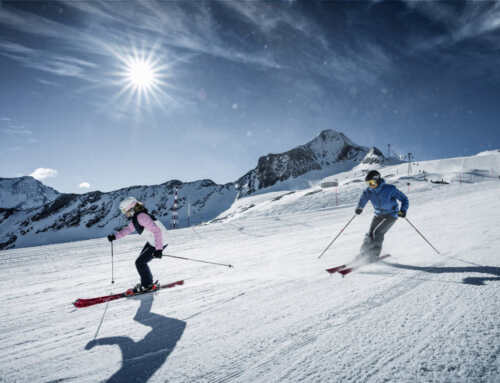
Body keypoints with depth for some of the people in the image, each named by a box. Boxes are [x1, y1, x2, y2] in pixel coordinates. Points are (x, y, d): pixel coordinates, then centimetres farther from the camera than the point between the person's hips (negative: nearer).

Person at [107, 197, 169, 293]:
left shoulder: (141, 216, -25)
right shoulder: (135, 217, 5)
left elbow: (156, 231, -30)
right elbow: (128, 229, 21)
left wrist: (158, 249, -32)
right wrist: (115, 236, 12)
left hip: (159, 243, -10)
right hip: (151, 242, 10)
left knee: (140, 262, -6)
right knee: (141, 261, 18)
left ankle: (148, 285, 11)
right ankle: (147, 282, 33)